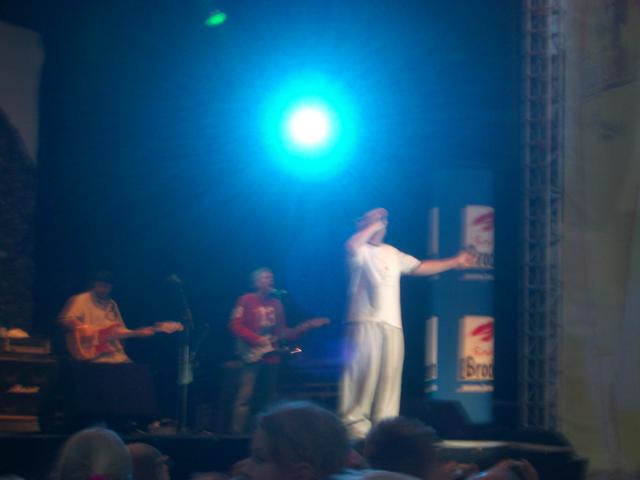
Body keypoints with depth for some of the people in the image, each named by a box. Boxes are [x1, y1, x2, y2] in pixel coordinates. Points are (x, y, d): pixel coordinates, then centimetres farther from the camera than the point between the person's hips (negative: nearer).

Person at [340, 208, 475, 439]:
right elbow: (352, 246, -24)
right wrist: (373, 225, -12)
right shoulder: (361, 251, 1)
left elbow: (420, 267, 29)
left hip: (392, 324, 7)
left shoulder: (392, 253, 24)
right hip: (365, 322, -7)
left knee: (390, 374, 0)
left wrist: (455, 262, 29)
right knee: (363, 372, -13)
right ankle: (354, 422, -13)